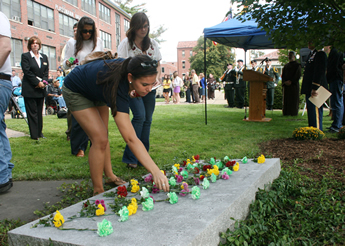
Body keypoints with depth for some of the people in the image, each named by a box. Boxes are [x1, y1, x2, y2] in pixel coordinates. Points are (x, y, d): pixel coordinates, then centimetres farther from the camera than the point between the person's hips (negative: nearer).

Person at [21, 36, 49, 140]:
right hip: (29, 89, -4)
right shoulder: (25, 56, 1)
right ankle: (34, 134, 0)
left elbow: (46, 71, 10)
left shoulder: (44, 57, 16)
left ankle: (39, 132, 15)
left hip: (41, 88, 5)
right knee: (32, 112, -3)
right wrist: (38, 82, -14)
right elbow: (27, 71, -8)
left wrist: (44, 82, -8)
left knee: (39, 111, 8)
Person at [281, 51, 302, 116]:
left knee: (294, 98, -5)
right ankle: (286, 112, 5)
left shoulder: (297, 65, 2)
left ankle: (294, 112, -3)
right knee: (286, 99, 2)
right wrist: (285, 81, -7)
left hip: (294, 85, -5)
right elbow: (283, 75, 12)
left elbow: (298, 75, -8)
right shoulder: (286, 66, 18)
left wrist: (291, 81, -16)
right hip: (286, 84, 5)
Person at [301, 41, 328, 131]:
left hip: (316, 90, -10)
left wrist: (314, 88, -23)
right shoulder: (310, 55, 20)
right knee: (310, 111, 15)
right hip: (309, 90, 10)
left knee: (316, 111, -7)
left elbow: (319, 72, -19)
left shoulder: (320, 54, -11)